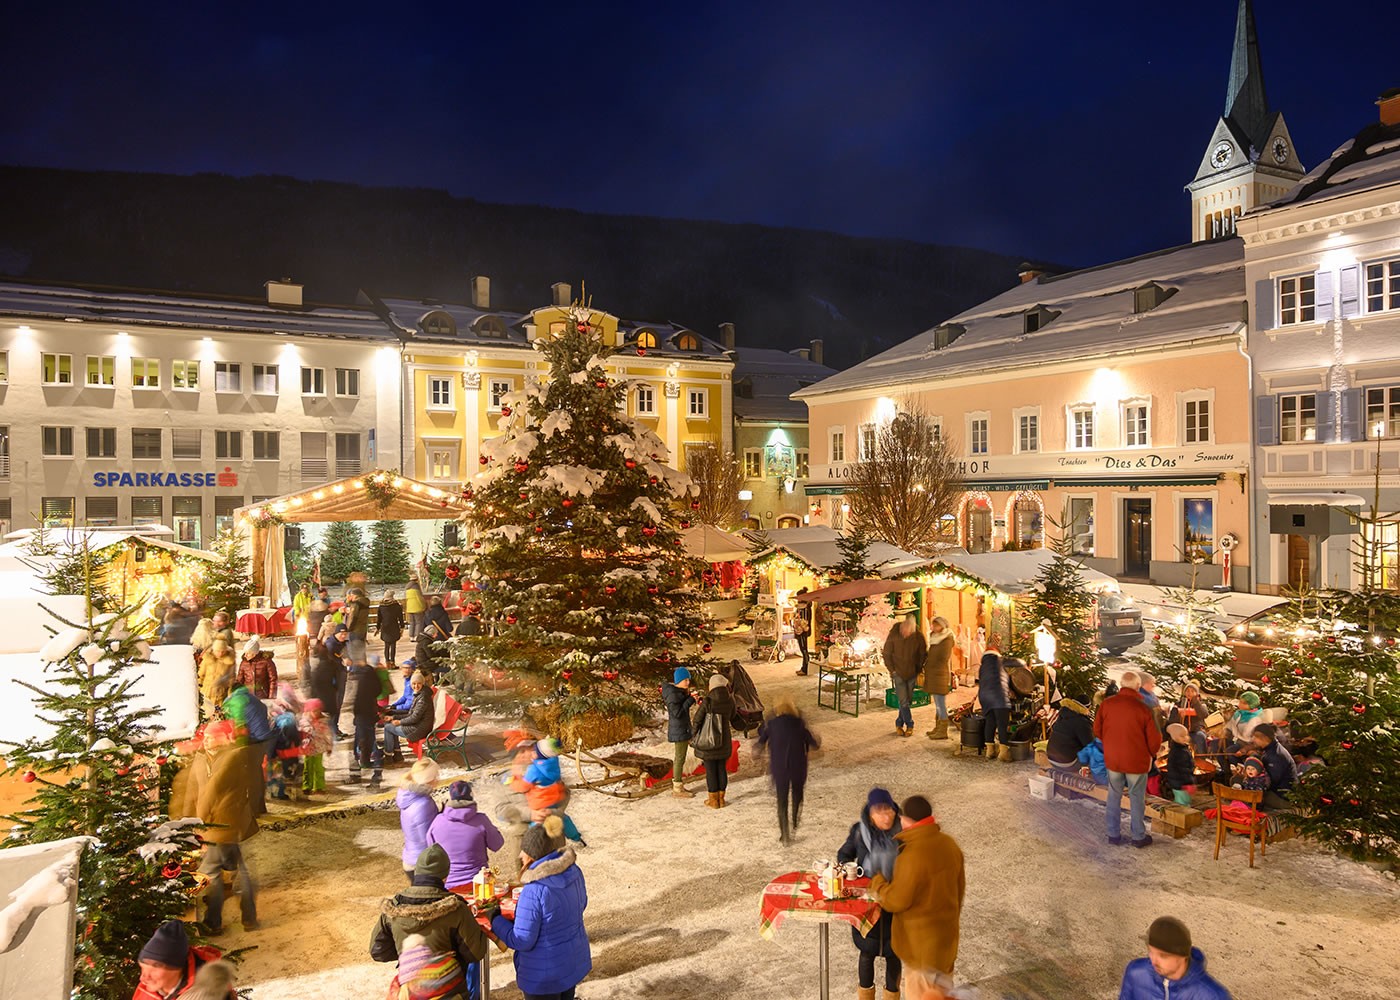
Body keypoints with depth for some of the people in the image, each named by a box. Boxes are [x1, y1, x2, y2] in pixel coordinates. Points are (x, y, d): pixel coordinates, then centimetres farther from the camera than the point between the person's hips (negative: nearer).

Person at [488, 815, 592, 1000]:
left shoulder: (534, 891, -30)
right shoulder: (574, 871, -9)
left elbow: (521, 941, -23)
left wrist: (494, 918, -10)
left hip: (545, 976, -6)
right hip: (574, 963, 7)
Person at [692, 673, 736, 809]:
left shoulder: (707, 702, -20)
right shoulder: (730, 701, -8)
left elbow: (696, 721, -13)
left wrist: (694, 736, 4)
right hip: (724, 741, 4)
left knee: (710, 770, 7)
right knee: (722, 768, 15)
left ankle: (713, 800, 16)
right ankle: (721, 799, 22)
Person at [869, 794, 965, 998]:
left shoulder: (912, 856, -32)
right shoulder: (949, 844, -6)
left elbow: (896, 900, -23)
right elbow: (960, 887, 8)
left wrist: (877, 883, -5)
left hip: (920, 938, -7)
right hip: (945, 930, 7)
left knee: (922, 992, 12)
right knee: (940, 986, 26)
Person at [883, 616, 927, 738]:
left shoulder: (918, 637, -10)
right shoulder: (893, 635, -13)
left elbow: (923, 654, 5)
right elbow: (887, 654, -3)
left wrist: (919, 670, 0)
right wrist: (892, 670, -5)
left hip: (911, 674, 2)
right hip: (898, 673, -2)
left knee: (908, 701, 8)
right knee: (904, 701, -8)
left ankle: (899, 724, 22)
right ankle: (909, 725, 4)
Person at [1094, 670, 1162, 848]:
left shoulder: (1107, 704, -9)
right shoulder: (1143, 708, -17)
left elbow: (1097, 730, 2)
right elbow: (1154, 739, -10)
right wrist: (1151, 754, 10)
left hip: (1112, 759, 3)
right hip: (1137, 761, -3)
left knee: (1114, 796, 15)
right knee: (1137, 798, 12)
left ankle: (1113, 834, 22)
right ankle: (1139, 836, 22)